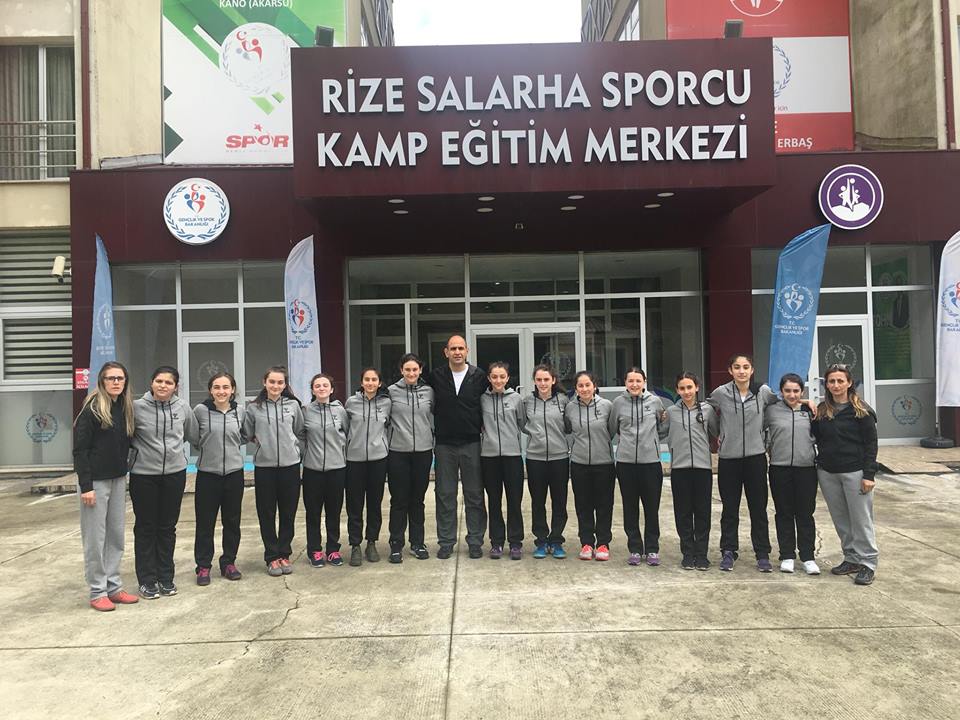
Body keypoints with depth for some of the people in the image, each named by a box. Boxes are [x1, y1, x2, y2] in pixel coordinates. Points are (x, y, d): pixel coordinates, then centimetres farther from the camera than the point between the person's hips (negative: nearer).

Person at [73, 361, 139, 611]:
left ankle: (114, 586, 21)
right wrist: (85, 486, -17)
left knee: (116, 534, 11)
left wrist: (124, 473, 4)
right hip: (95, 480, -6)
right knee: (95, 538, 3)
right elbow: (80, 449, -14)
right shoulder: (92, 409, -12)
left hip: (118, 479, 6)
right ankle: (97, 592, 14)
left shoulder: (126, 408, 6)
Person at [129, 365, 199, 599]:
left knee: (168, 527, 12)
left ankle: (166, 577, 24)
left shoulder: (182, 407, -1)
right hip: (144, 475, -2)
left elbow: (194, 435, 13)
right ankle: (147, 580, 19)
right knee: (146, 527, 9)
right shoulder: (137, 407, -10)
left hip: (175, 474, 3)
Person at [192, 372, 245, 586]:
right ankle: (203, 566, 20)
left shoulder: (239, 412, 1)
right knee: (205, 522, 5)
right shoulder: (200, 410, -8)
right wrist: (206, 448, 1)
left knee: (232, 521, 11)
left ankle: (228, 562, 26)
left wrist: (233, 446, 4)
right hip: (207, 473, -2)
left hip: (234, 472, 3)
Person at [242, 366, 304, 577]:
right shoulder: (254, 407, -2)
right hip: (264, 466, -1)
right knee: (267, 514, 5)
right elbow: (247, 434, 7)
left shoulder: (293, 405, 1)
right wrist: (262, 443, 1)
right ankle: (272, 556, 17)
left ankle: (284, 554, 22)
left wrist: (289, 445, 7)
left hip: (290, 465, 1)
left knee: (288, 513, 8)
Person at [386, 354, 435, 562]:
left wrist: (434, 444, 10)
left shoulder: (428, 391, 3)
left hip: (423, 451, 2)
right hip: (398, 452, -2)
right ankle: (396, 545, 15)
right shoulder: (392, 391, -2)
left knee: (418, 499, 11)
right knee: (399, 500, 4)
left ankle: (418, 543, 22)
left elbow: (433, 419, 12)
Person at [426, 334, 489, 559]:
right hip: (444, 445, 1)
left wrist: (482, 431, 0)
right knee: (445, 495, 7)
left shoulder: (479, 376, -1)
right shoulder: (436, 376, 1)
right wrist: (435, 432, 5)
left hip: (472, 444, -1)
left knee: (474, 495, 6)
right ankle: (446, 542, 18)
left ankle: (475, 541, 17)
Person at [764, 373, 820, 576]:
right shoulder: (771, 410, 1)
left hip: (806, 468, 1)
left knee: (805, 514, 6)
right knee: (784, 513, 8)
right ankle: (787, 556, 18)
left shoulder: (810, 411, 6)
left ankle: (808, 557, 17)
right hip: (780, 468, -1)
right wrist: (768, 446, 5)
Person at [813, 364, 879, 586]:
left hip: (854, 472, -5)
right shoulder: (821, 411, 7)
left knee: (860, 519, 1)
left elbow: (871, 443, -7)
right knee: (840, 519, 11)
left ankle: (867, 563, 12)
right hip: (827, 473, 5)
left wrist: (869, 474, -11)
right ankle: (851, 559, 23)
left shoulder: (861, 410, -6)